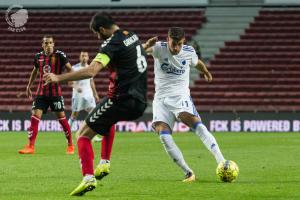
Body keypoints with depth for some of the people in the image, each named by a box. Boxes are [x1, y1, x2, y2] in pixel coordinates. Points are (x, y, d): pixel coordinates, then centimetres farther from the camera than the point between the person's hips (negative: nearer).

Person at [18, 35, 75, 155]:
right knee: (35, 117, -7)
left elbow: (69, 69, -2)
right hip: (41, 92, 3)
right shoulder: (38, 57, 6)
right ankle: (30, 147, -6)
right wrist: (29, 86, 23)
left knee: (61, 117, 0)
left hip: (55, 92, -3)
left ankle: (70, 145, 14)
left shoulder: (59, 55, -7)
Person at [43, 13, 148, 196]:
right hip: (140, 102, 8)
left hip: (122, 100, -8)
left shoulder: (112, 43, -13)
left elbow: (91, 71, -26)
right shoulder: (132, 36, 12)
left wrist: (59, 78, -24)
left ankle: (88, 177, -20)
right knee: (109, 119, 39)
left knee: (83, 134, 0)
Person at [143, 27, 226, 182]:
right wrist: (146, 46, -48)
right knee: (163, 134, -22)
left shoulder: (189, 52, 1)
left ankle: (222, 162, -34)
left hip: (181, 97, 0)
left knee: (197, 124, -27)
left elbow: (197, 63, 25)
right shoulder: (159, 48, -6)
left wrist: (206, 73, 45)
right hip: (161, 99, 0)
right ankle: (188, 172, -16)